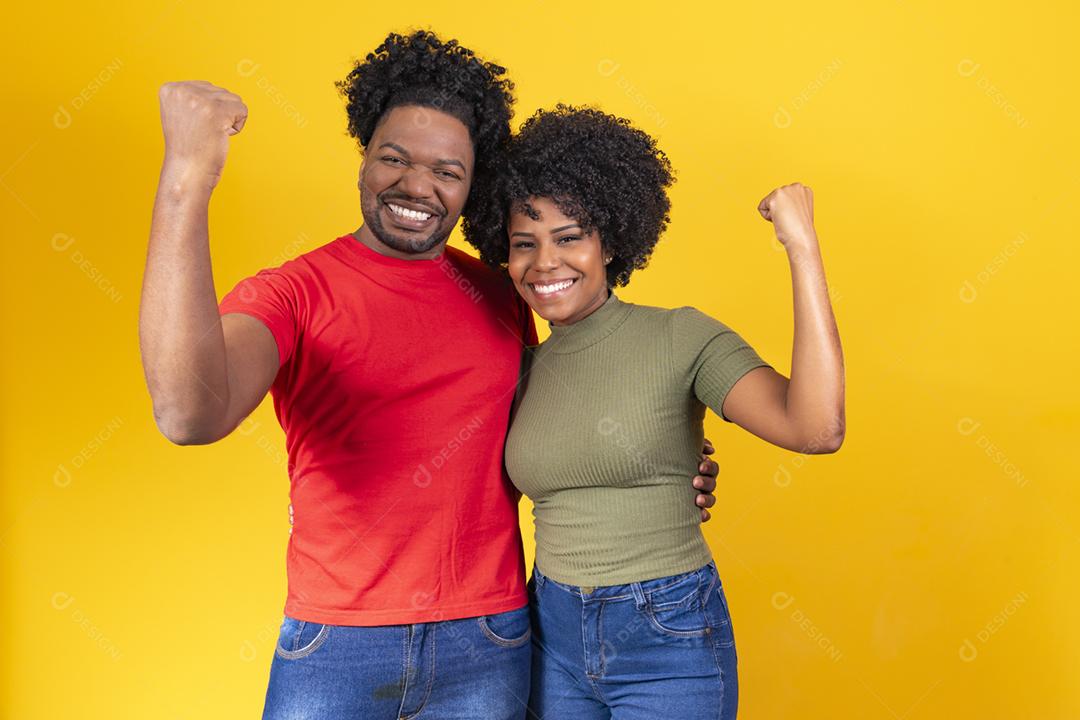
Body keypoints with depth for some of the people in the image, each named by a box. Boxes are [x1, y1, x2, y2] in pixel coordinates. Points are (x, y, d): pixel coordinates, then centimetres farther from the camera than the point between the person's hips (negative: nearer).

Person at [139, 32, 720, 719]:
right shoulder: (289, 294, -8)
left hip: (489, 644, 3)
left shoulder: (501, 295, 3)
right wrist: (188, 178, -34)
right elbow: (191, 414, -29)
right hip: (334, 646, -2)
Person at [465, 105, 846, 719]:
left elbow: (817, 428, -27)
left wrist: (803, 247, -26)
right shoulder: (525, 367, 3)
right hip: (554, 636, 4)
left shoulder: (681, 338, -12)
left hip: (669, 644, -4)